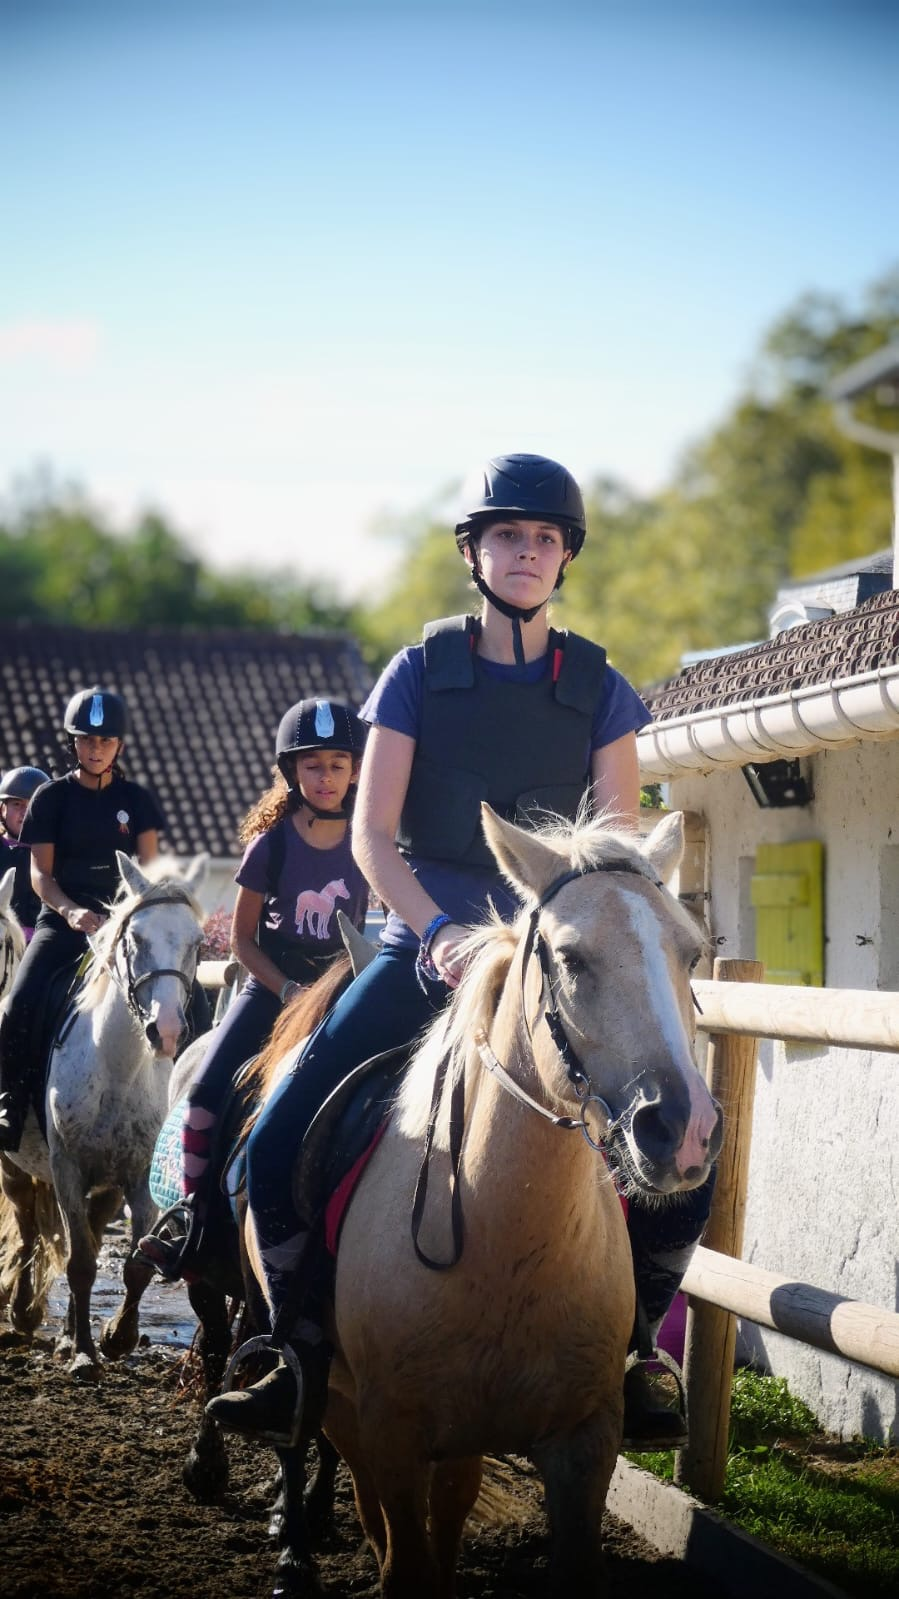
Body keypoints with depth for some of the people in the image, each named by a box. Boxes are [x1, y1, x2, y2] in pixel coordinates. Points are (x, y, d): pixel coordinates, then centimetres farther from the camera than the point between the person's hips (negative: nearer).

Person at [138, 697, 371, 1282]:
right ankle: (191, 1226, -10)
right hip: (273, 988, -1)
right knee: (207, 1092, -18)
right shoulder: (272, 844, -5)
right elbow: (243, 937, 0)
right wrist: (288, 992, -12)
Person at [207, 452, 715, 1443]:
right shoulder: (420, 674, 3)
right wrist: (443, 933, -17)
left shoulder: (598, 689, 6)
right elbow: (372, 834, -2)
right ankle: (307, 1354, 6)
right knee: (275, 1146, -14)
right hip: (426, 951, 0)